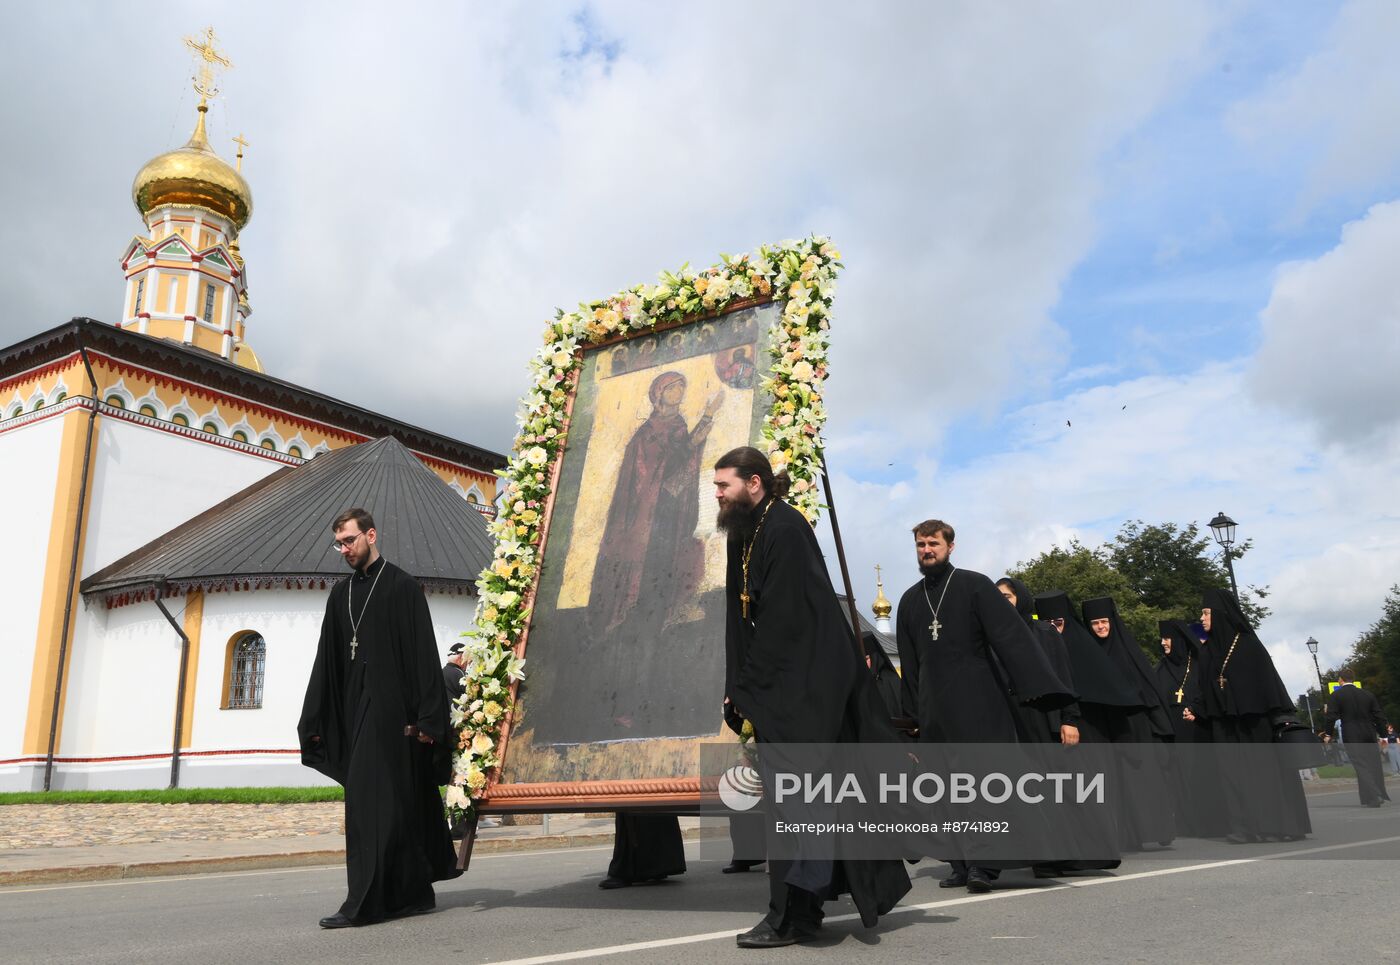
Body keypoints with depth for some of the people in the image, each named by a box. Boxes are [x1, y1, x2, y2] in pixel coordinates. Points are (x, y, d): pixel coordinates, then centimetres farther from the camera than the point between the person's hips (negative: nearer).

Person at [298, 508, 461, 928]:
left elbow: (424, 653, -10)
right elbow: (327, 661, 14)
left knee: (373, 801, -8)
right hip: (356, 711, 6)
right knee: (401, 803, 11)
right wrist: (313, 721, 10)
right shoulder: (340, 595, 14)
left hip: (391, 709, -6)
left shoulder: (402, 586, -5)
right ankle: (415, 893, 21)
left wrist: (426, 718, -15)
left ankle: (365, 902, -4)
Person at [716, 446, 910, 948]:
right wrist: (742, 692, 8)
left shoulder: (784, 528, -15)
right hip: (779, 687, 9)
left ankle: (791, 914, 3)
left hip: (801, 686, -9)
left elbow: (782, 619, -20)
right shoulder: (747, 534, 13)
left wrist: (748, 691, -15)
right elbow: (743, 619, 13)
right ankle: (806, 906, 25)